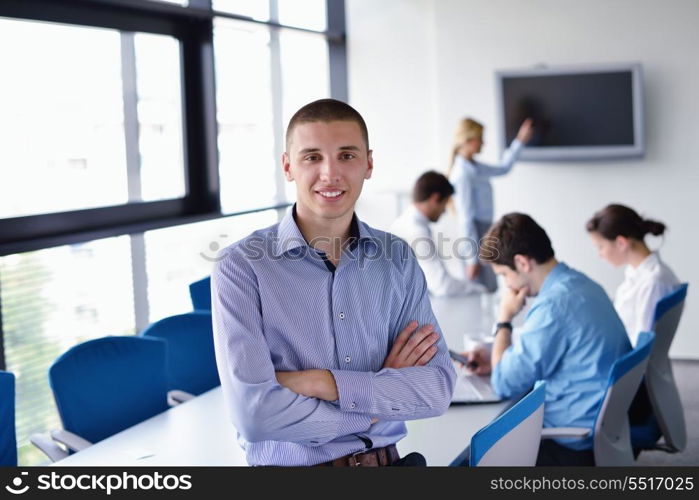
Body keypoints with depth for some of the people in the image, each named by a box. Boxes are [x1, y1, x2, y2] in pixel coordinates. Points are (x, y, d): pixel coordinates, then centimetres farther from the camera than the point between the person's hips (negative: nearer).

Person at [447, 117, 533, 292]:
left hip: (484, 233, 9)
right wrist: (473, 258, -17)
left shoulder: (475, 167, 9)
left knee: (490, 290, 12)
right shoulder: (463, 173, -17)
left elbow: (503, 168, 29)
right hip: (475, 237, -9)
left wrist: (520, 141, 27)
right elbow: (465, 218, -18)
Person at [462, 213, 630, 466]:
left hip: (577, 444, -9)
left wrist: (504, 319, -6)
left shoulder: (554, 304, -25)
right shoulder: (577, 283, 5)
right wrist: (496, 361, 9)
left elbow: (505, 384, -18)